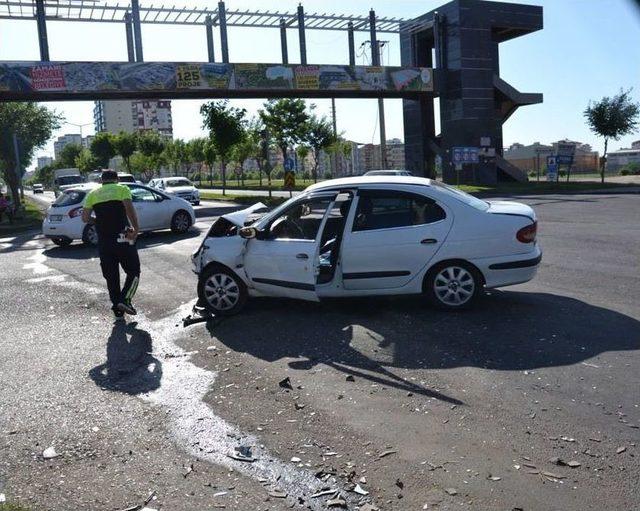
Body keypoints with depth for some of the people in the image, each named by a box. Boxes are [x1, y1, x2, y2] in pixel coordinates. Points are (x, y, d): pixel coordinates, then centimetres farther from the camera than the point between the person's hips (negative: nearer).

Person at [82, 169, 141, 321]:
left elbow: (85, 218, 5)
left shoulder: (93, 194, 12)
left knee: (111, 276, 13)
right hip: (122, 238, -3)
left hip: (104, 240, 3)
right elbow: (130, 209, -15)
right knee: (133, 271, 10)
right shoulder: (122, 189, 3)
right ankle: (125, 299, -8)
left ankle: (118, 310, 16)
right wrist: (136, 229, -11)